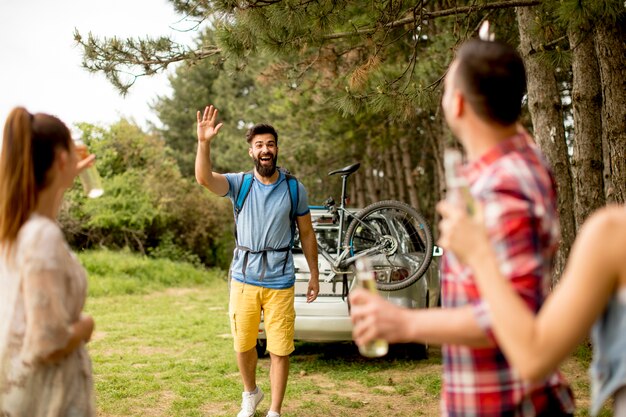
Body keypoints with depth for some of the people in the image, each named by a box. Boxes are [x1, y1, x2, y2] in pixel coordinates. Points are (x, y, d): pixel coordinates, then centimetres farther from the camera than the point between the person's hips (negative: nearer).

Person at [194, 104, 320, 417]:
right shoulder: (239, 184, -2)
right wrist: (204, 143, -37)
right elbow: (204, 178, -21)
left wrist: (314, 276, 7)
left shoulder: (294, 189, -1)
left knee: (280, 351, 3)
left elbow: (307, 234, 7)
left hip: (280, 282, -1)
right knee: (243, 345, 15)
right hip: (244, 279, 1)